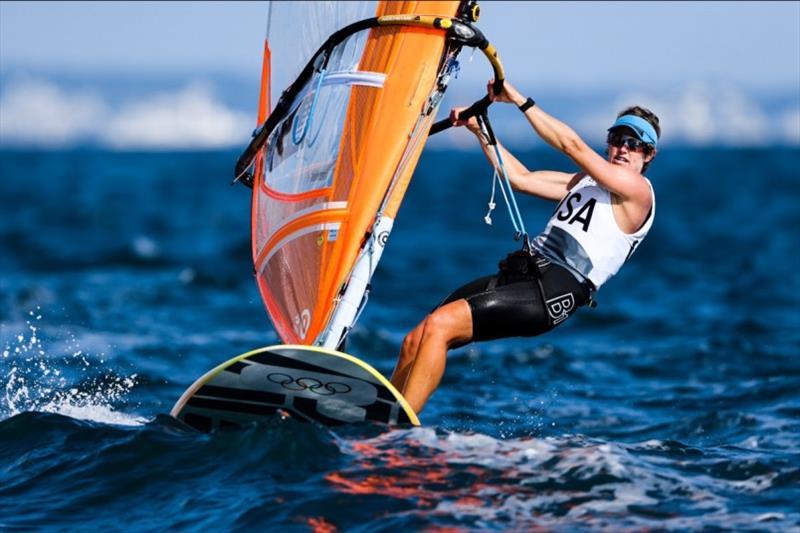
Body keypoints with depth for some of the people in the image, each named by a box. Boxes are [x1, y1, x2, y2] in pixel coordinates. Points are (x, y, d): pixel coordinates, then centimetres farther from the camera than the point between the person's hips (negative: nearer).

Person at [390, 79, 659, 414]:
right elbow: (520, 178, 24)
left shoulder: (638, 189, -3)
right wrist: (479, 129, 16)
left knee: (439, 326, -23)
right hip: (521, 272, 9)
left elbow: (573, 146, -11)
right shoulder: (585, 182, 23)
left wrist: (520, 101, -9)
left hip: (554, 291, -9)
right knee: (415, 341, -3)